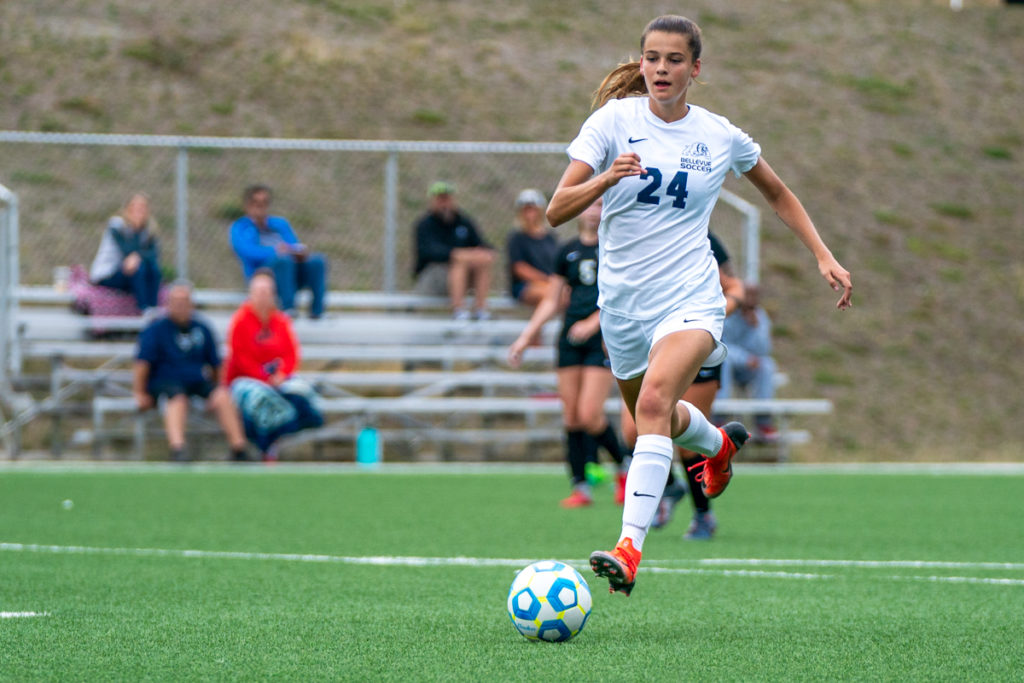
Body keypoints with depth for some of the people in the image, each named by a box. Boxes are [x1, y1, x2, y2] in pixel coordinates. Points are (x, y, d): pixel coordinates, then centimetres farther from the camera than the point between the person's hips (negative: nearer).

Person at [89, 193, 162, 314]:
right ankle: (144, 309, -36)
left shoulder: (148, 230, 4)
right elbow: (128, 250, -23)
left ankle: (153, 308, -27)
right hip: (106, 276, -6)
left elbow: (154, 253, -11)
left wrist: (137, 256, -29)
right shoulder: (116, 225, -12)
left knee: (153, 266, -22)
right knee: (139, 267, -32)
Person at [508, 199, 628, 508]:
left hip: (603, 337, -5)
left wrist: (593, 323, -19)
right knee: (571, 416, -1)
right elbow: (552, 301, 17)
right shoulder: (568, 251, 11)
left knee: (589, 414, -14)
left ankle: (624, 467, 10)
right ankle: (580, 486, 6)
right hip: (571, 337, 5)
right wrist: (526, 337, 12)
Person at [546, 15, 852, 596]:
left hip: (689, 297, -3)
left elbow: (779, 194, 20)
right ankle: (720, 442, 58)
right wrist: (606, 178, -30)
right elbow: (557, 210, -11)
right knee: (654, 416, 21)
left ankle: (630, 549, -37)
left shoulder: (720, 136, 0)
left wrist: (824, 256, 11)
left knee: (654, 402, -28)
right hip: (622, 300, 3)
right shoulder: (614, 121, -4)